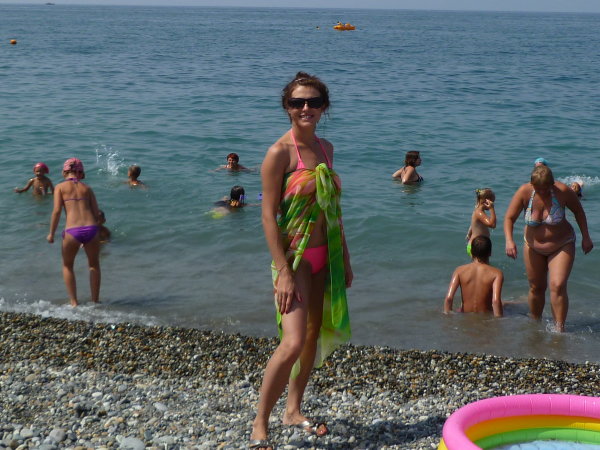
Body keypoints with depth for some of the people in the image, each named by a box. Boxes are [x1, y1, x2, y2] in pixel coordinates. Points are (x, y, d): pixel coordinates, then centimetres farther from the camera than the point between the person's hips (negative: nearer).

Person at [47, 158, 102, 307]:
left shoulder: (60, 187, 7)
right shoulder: (86, 188, 15)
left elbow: (57, 210, -3)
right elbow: (96, 213, 10)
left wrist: (51, 233, 5)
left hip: (72, 231, -2)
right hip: (91, 229, 2)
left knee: (67, 266, 23)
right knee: (94, 264, 27)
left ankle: (74, 303, 19)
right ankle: (95, 301, 27)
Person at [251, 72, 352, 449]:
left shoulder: (325, 148, 9)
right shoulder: (280, 152, -13)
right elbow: (269, 215, -15)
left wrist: (345, 258, 15)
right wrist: (283, 272, -20)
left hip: (325, 256, 7)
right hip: (294, 257, -7)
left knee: (313, 335, 15)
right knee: (292, 343, -16)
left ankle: (294, 410, 31)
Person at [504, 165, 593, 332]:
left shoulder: (562, 191, -21)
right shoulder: (524, 192, -20)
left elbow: (578, 210, -3)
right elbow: (509, 218, -16)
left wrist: (585, 237, -3)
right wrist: (509, 240, -32)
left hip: (561, 246, -2)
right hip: (534, 246, 2)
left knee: (557, 286, -17)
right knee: (536, 288, 11)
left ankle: (559, 329, -11)